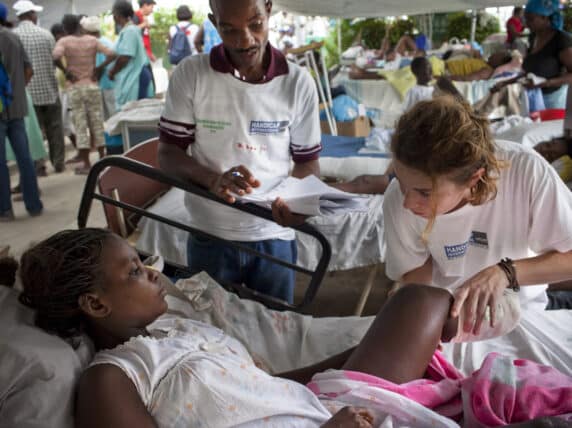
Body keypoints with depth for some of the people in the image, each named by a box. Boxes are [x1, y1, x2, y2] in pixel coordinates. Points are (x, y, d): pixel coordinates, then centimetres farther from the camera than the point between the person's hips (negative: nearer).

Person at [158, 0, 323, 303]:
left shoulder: (299, 83, -5)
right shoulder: (190, 75, -8)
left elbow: (307, 161, 2)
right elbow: (168, 155, -6)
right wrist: (213, 179, -26)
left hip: (274, 237, 1)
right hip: (210, 238, 0)